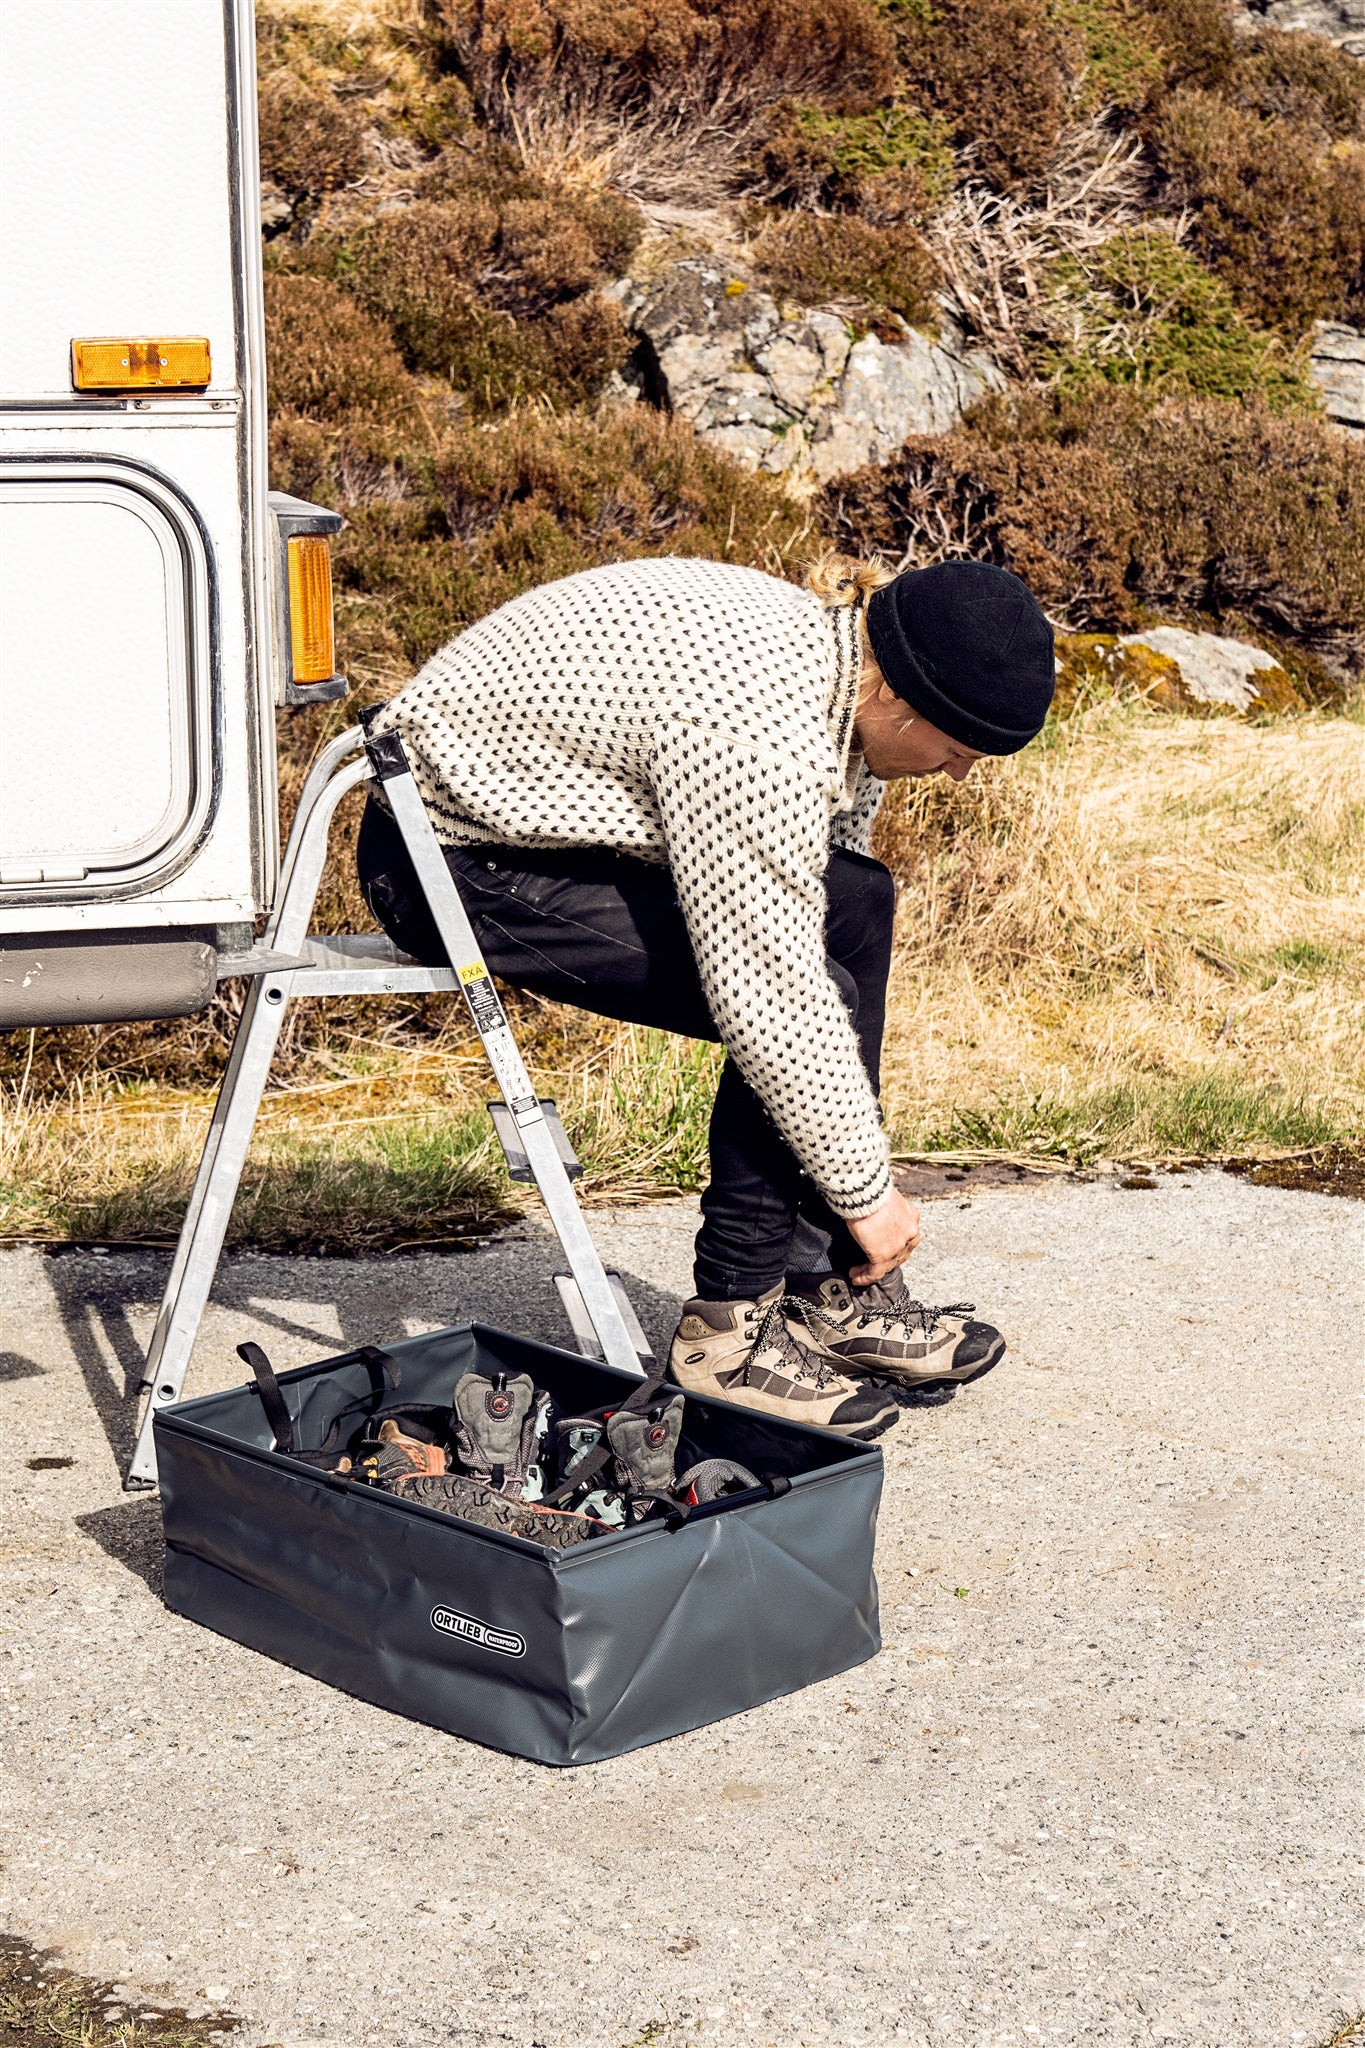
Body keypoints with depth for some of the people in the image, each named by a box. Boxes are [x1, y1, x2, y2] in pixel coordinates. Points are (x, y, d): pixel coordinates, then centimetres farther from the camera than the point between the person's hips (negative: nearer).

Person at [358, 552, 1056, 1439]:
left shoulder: (831, 640, -1)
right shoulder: (755, 734, -31)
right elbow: (771, 997, -27)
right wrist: (867, 1189, -14)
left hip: (545, 806, 10)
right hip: (457, 859, -10)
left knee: (854, 903, 2)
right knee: (803, 1000, -18)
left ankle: (839, 1297, 7)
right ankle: (732, 1332, -4)